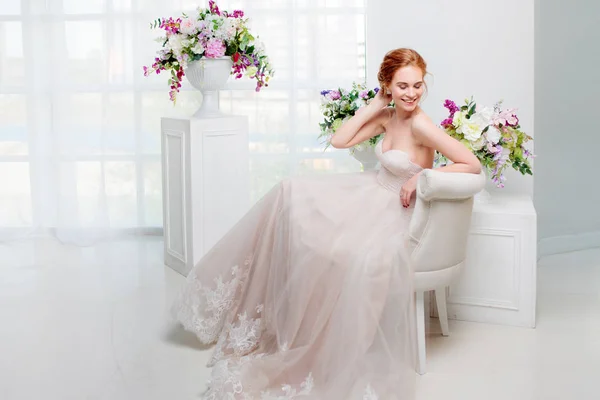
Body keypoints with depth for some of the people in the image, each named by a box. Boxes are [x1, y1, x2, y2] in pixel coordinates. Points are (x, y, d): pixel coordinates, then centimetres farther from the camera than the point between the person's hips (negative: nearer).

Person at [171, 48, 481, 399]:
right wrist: (376, 105, -4)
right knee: (291, 193, 0)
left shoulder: (420, 124, -21)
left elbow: (473, 164, -23)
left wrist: (422, 175, -23)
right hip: (370, 194, 8)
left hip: (394, 213, -8)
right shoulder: (387, 116, 1)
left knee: (368, 259, -37)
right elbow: (340, 141, 1)